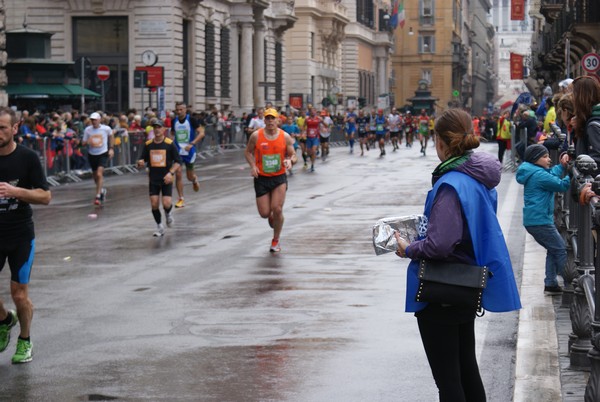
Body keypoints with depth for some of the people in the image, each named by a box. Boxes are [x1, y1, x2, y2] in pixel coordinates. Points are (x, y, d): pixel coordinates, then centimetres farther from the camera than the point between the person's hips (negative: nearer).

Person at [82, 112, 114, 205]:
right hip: (92, 155, 4)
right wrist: (87, 142, -22)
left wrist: (111, 148, 6)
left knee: (99, 174, -20)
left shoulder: (106, 129, -9)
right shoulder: (87, 130, -4)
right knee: (95, 176, 14)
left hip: (103, 154, -4)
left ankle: (98, 196, -17)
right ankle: (102, 190, 43)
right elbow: (83, 143, 1)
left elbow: (111, 136, 12)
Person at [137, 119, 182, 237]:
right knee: (154, 204, -5)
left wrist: (170, 173, -19)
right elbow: (143, 160, 11)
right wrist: (141, 163, -13)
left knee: (166, 204, -12)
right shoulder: (148, 144, 2)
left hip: (166, 179, -3)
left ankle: (168, 214, 25)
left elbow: (178, 161, -5)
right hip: (153, 179, 3)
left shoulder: (170, 144, -7)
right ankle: (159, 228, 13)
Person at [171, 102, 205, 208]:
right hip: (177, 151, 2)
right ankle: (181, 200, -4)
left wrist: (191, 144, -26)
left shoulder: (191, 120, -11)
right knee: (178, 174, -10)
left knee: (190, 176, 10)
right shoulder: (174, 121, 1)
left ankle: (195, 179, 49)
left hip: (189, 151, -2)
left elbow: (201, 133, -15)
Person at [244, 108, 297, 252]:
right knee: (264, 213, -1)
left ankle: (276, 240, 8)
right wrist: (252, 166, -10)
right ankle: (271, 217, 40)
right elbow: (248, 152, 7)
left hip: (279, 177, 0)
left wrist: (290, 161, -22)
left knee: (277, 209, -13)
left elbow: (293, 155, 2)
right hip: (261, 178, 1)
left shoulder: (285, 137, -4)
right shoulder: (256, 136, -6)